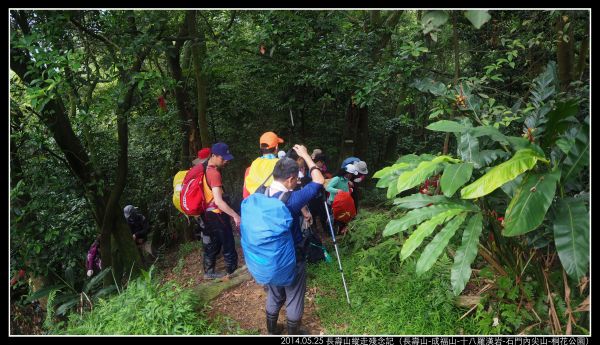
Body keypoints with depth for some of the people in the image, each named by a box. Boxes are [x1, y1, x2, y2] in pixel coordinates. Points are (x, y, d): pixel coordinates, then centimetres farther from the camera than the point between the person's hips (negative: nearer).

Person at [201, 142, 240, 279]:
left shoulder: (205, 171, 7)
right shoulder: (214, 173, -22)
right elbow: (218, 201, -29)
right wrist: (235, 216, -26)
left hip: (209, 214, 9)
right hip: (217, 215, -9)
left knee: (212, 245, 20)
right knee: (228, 247, 4)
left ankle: (209, 272, 31)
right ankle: (233, 273, 14)